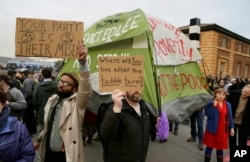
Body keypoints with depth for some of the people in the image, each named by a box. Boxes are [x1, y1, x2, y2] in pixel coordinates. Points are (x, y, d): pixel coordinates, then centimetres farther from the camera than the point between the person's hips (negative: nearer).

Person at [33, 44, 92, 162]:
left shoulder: (77, 103, -16)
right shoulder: (52, 100, 4)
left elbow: (86, 90, -37)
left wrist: (82, 62, -47)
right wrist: (39, 139, 26)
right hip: (48, 152, 6)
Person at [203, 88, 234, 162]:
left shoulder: (228, 104, 5)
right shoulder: (210, 103, -10)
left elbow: (230, 117, 9)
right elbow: (208, 114, -19)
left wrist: (231, 128, 6)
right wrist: (214, 106, -24)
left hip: (223, 130, 4)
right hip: (213, 129, -4)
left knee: (220, 147, 16)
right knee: (210, 146, 7)